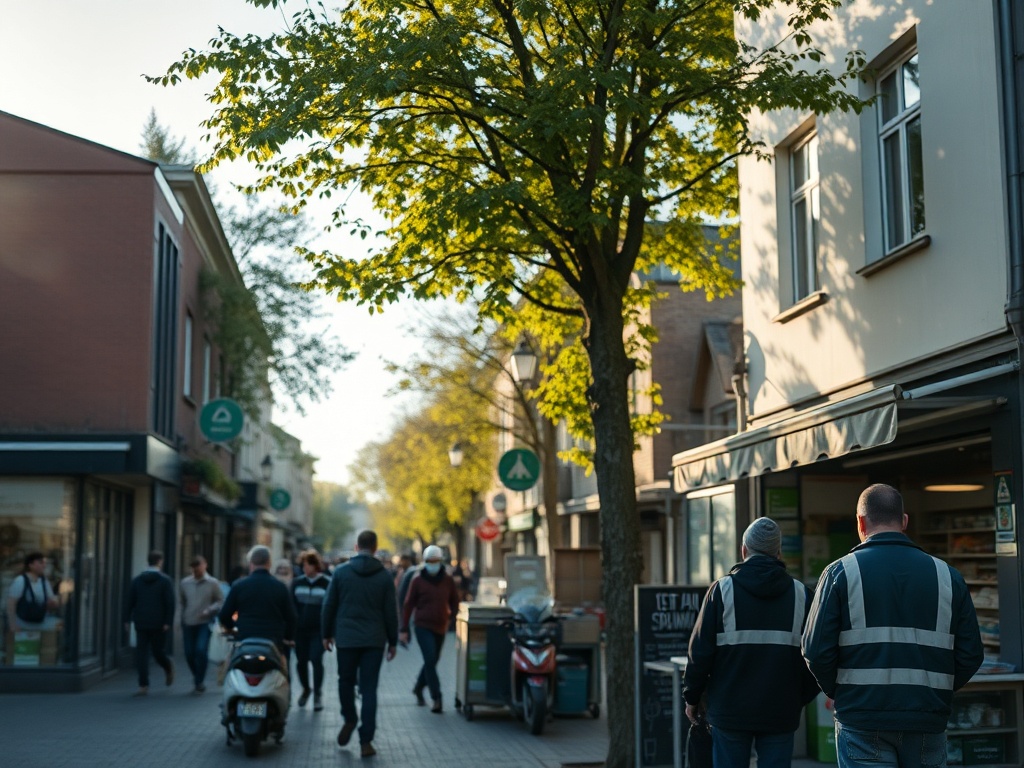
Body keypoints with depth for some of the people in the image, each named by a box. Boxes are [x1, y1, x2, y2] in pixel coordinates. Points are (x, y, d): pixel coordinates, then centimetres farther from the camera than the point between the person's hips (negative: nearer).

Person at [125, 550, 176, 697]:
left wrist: (128, 619, 12)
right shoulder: (165, 580, -3)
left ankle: (143, 685, -4)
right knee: (158, 651, 13)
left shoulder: (137, 580, 6)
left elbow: (130, 601, 6)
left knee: (141, 653, 0)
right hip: (159, 623, -2)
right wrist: (168, 622, -10)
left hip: (141, 623, 2)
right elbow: (170, 602, -10)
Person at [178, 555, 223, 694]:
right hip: (188, 623, 3)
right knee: (189, 653, 4)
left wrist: (209, 610, -15)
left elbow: (220, 601, 0)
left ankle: (199, 682, -5)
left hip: (205, 623, -3)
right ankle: (197, 676, 29)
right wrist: (183, 617, 13)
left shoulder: (213, 583, -1)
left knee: (201, 650, -17)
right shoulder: (185, 582, 8)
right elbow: (181, 601, 18)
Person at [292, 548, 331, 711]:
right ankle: (305, 689, 33)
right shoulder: (297, 583, 6)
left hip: (318, 630, -4)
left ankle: (318, 694, 5)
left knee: (316, 660, -10)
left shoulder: (327, 583, -4)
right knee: (301, 661, 9)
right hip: (300, 630, 4)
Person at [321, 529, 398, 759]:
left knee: (346, 680, 22)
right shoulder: (384, 576, -1)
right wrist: (392, 641, 10)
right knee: (369, 690, 2)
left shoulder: (341, 572, -1)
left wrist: (327, 634, 14)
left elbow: (329, 606, 3)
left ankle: (350, 720, 24)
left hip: (346, 638, 0)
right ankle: (366, 741, 1)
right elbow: (390, 612, 1)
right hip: (374, 640, 0)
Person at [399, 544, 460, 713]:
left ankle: (418, 689, 36)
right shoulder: (418, 581, -3)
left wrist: (451, 619, 0)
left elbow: (454, 603, 15)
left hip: (440, 629, 4)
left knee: (432, 662, 14)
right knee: (430, 661, -15)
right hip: (423, 627, -4)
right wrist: (404, 629, -4)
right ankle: (436, 698, -15)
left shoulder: (448, 581, 4)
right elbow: (408, 605, -1)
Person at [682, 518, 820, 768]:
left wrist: (692, 697, 7)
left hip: (730, 711, -1)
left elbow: (700, 651, -5)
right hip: (781, 712, 2)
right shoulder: (800, 594, 3)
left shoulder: (722, 590, -4)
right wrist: (799, 699, 18)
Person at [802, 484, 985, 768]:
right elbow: (971, 655, 4)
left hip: (862, 721, -2)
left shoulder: (840, 572, -4)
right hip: (928, 723, 3)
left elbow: (817, 651, -8)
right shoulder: (947, 575, 5)